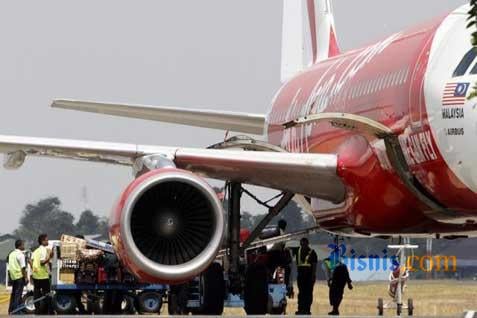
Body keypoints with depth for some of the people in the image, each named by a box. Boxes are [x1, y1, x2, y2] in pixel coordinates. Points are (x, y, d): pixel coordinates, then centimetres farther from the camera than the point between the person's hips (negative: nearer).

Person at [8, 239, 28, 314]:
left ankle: (11, 310, 19)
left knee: (13, 294, 15)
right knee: (18, 294, -6)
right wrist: (26, 277, -13)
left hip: (13, 276, 8)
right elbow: (23, 267, -16)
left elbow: (9, 267, 17)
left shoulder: (11, 254, 14)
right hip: (20, 276, -8)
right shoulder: (20, 254, -12)